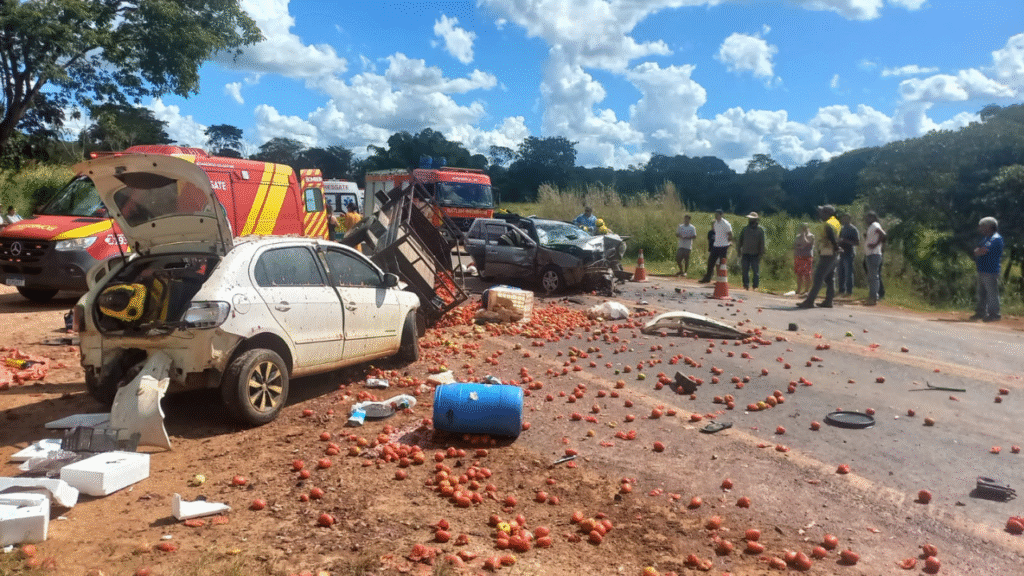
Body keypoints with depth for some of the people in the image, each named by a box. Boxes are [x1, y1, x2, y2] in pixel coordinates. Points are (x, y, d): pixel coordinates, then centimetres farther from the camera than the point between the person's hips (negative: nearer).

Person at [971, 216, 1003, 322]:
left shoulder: (996, 238, -13)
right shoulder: (986, 238, 19)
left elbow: (983, 251, -22)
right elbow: (977, 251, 17)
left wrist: (976, 251, -3)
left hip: (990, 271, -10)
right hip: (982, 270, 10)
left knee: (992, 293, -4)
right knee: (981, 293, 15)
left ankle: (994, 314, 2)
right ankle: (981, 312, 24)